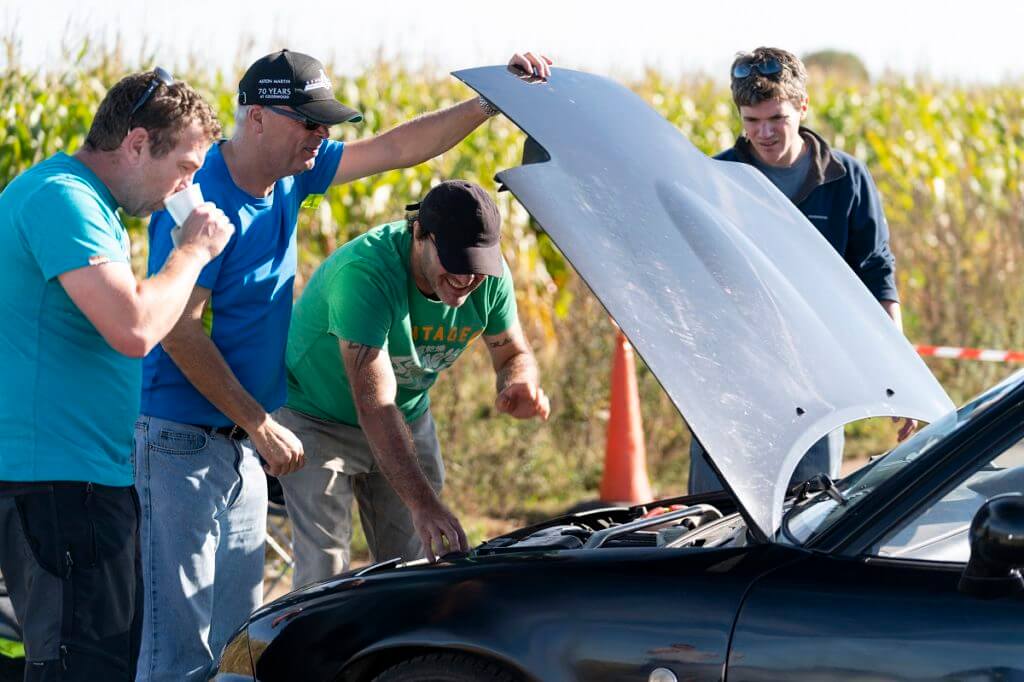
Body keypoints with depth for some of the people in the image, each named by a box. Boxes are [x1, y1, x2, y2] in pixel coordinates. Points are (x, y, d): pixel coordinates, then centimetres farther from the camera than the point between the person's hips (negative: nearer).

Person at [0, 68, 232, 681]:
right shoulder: (62, 200, -16)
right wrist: (194, 251, -13)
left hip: (81, 476, 11)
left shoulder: (83, 199, 17)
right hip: (59, 479, -11)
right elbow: (133, 329, -26)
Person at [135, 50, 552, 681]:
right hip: (184, 443, -9)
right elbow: (180, 332, -20)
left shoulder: (291, 175, 5)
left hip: (242, 445, 9)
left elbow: (398, 148, 12)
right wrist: (264, 427, -17)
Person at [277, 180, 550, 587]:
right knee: (324, 569, -13)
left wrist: (519, 386, -28)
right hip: (316, 416, -6)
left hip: (409, 419, 6)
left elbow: (513, 354, 0)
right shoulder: (364, 273, -36)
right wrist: (423, 504, -48)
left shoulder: (491, 277, -17)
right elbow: (374, 403, -40)